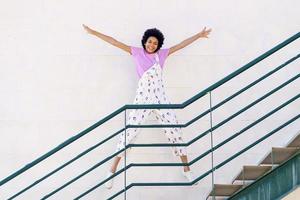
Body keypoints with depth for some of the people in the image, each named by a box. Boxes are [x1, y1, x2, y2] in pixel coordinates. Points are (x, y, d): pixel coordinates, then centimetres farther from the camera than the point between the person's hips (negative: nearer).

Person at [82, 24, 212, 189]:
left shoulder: (162, 54, 8)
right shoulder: (137, 52, 2)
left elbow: (182, 44, 16)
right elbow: (114, 42, 1)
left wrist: (199, 35, 20)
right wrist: (93, 32, 0)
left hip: (160, 98, 3)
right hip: (142, 99, -2)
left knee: (174, 131, 3)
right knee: (129, 132, -3)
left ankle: (186, 169, 16)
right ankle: (112, 172, 4)